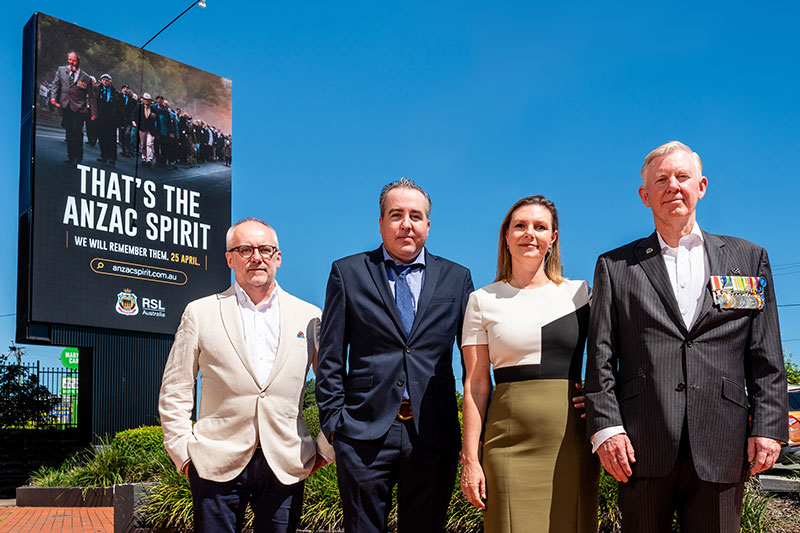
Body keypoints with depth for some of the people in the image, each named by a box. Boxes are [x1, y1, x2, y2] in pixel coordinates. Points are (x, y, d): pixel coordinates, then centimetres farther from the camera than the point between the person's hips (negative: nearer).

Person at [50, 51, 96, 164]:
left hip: (79, 108, -3)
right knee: (68, 132, 5)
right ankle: (70, 156, 12)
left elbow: (91, 96, 5)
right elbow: (55, 84, 10)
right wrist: (53, 96, -9)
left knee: (77, 131, -12)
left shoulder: (86, 78, 4)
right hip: (65, 107, 3)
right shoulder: (61, 70, 13)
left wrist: (93, 113, 1)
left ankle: (78, 157, -2)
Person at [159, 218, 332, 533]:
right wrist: (183, 451, 0)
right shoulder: (200, 313, 5)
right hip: (217, 464, -1)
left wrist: (325, 448, 6)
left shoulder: (309, 317, 7)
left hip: (285, 467, 1)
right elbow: (175, 391, 6)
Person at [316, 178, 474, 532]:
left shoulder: (456, 278, 10)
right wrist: (333, 420, -1)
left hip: (433, 436, 1)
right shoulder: (347, 273, 6)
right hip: (364, 434, -1)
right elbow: (330, 357, 5)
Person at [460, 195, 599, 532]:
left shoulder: (578, 293, 10)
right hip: (511, 440, -1)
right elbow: (476, 385, 4)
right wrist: (470, 459, -2)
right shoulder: (483, 300, 6)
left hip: (571, 439, 2)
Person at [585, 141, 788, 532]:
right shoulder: (615, 266, 12)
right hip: (642, 446, 0)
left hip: (721, 446, 1)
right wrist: (605, 426, -6)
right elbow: (600, 357, 5)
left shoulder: (748, 259, 15)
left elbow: (766, 358, 10)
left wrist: (769, 426, -1)